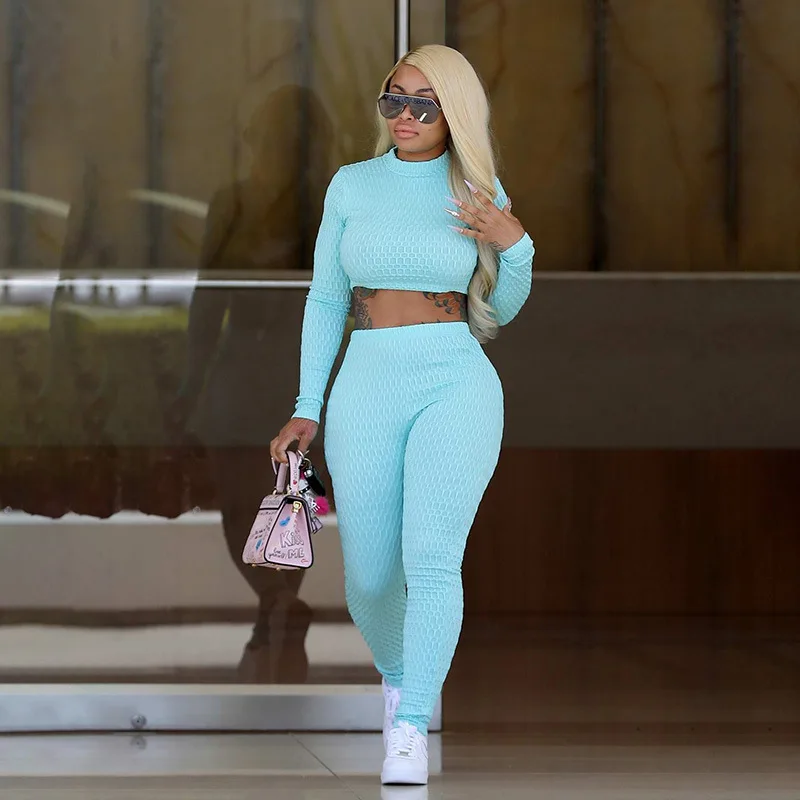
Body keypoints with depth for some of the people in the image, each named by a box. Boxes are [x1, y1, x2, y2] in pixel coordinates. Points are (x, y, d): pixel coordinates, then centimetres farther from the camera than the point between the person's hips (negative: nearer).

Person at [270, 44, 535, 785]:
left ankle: (411, 729, -22)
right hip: (367, 388, 2)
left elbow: (501, 310, 14)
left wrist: (516, 247, -5)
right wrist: (307, 408, 8)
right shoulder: (352, 185, 8)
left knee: (432, 556, -20)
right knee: (370, 578, 3)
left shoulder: (476, 190, 6)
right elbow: (325, 300, 12)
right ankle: (396, 673, 35)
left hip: (457, 385, -2)